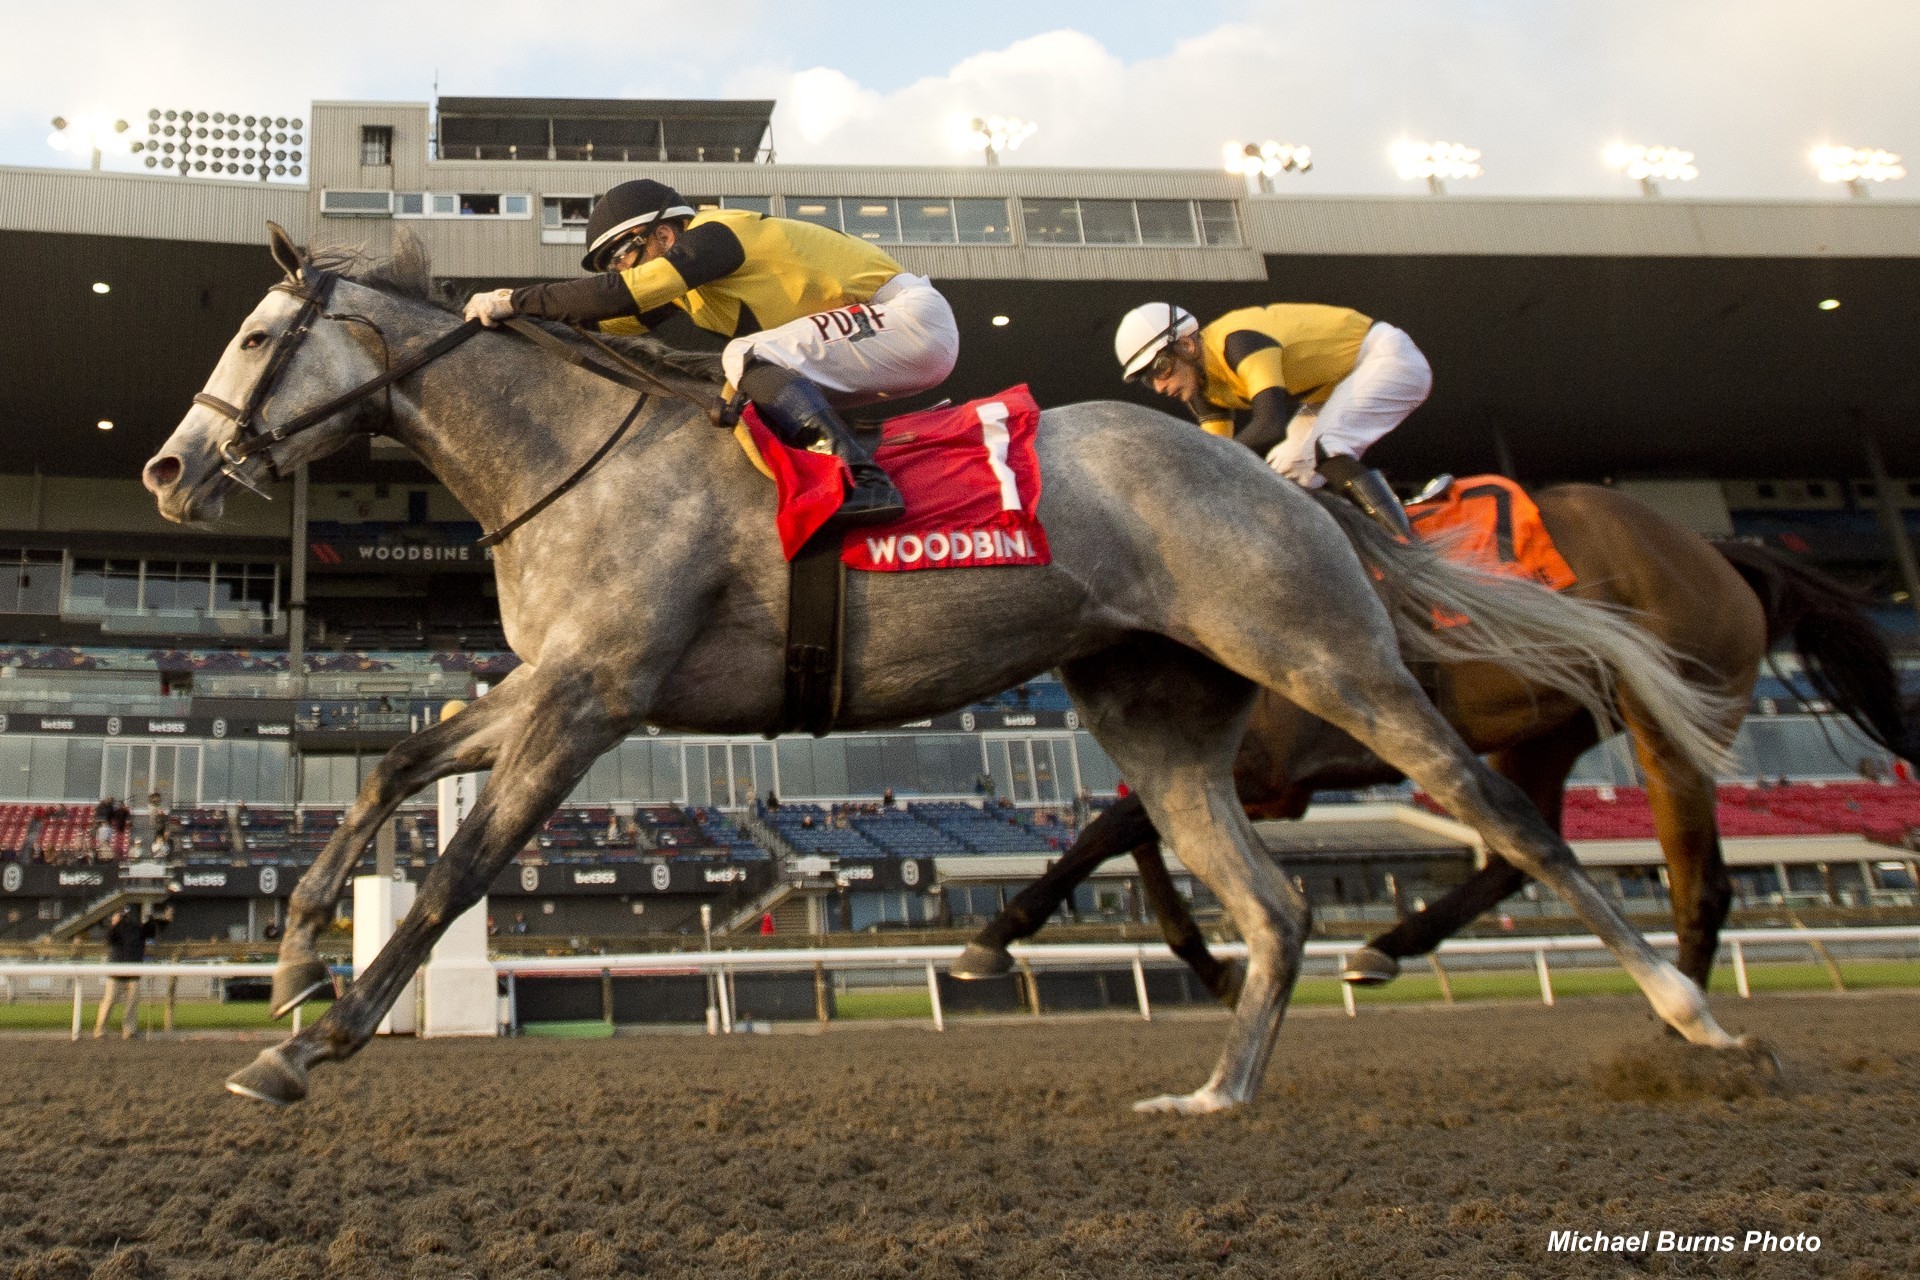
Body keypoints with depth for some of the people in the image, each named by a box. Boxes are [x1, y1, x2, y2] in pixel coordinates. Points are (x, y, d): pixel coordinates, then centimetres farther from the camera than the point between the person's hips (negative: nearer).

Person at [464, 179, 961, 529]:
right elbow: (613, 321, 16)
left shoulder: (711, 235, -14)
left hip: (912, 318, -10)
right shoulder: (683, 282, 14)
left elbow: (622, 295, -24)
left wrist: (517, 300, -19)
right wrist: (527, 321, 7)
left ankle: (864, 482, -34)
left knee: (749, 359, -25)